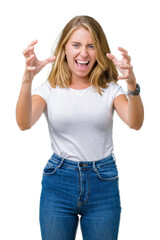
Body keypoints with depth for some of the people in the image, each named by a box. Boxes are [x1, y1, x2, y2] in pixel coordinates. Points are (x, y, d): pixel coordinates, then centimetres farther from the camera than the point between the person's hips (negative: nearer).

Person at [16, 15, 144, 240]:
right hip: (58, 182, 0)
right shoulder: (49, 89, 0)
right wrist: (27, 79, -34)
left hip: (103, 183, 0)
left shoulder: (110, 89, 1)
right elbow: (24, 123, -18)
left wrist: (132, 85, -35)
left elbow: (135, 123, -17)